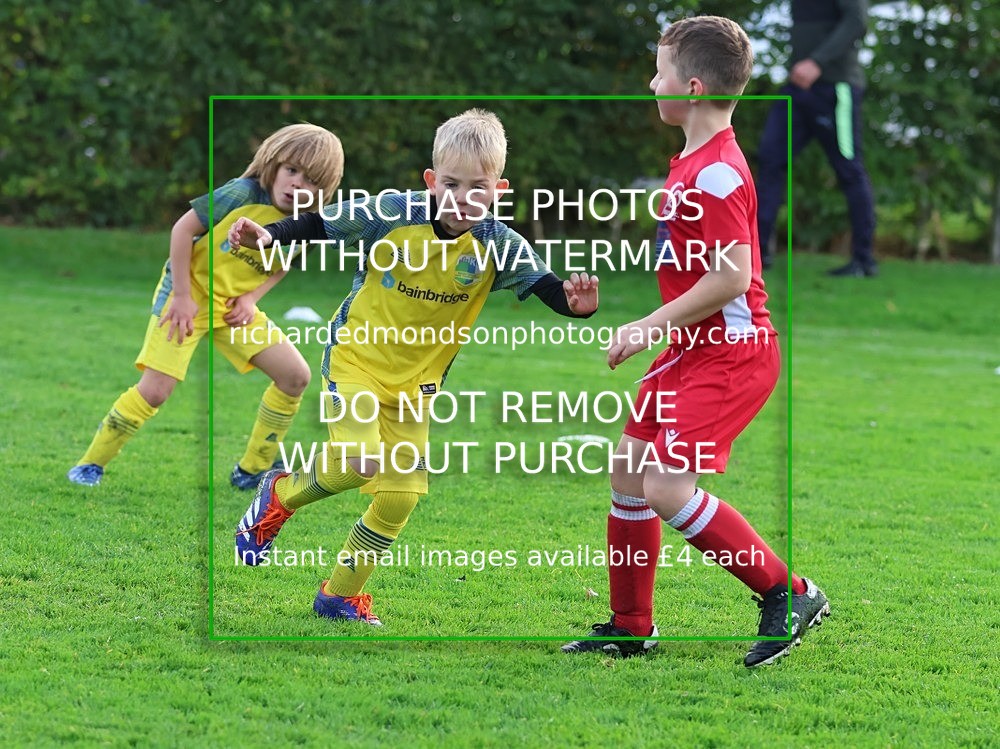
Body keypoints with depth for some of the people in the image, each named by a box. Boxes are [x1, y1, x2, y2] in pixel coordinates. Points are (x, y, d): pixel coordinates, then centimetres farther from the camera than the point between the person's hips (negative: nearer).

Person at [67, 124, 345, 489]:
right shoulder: (242, 195, -24)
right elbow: (182, 229, -19)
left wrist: (251, 298, -6)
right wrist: (182, 296, -18)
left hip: (236, 306, 6)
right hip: (189, 295, -6)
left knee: (296, 375, 1)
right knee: (155, 390, -15)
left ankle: (252, 471, 15)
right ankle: (90, 465, 3)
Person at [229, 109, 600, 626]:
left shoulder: (497, 245, -15)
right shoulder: (392, 215, -20)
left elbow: (544, 284, -23)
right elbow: (320, 226, -10)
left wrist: (574, 302, -45)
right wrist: (268, 236, -25)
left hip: (416, 380, 4)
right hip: (356, 356, -4)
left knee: (399, 497, 3)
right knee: (358, 463, -23)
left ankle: (340, 595, 22)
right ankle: (279, 495, 9)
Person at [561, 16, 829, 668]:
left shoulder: (716, 174, -20)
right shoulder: (694, 163, 11)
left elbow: (732, 277, -25)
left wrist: (651, 328, -19)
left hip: (732, 352, -11)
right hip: (694, 348, 11)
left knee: (666, 485, -19)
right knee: (628, 469, 13)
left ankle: (789, 596, -8)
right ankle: (630, 628, 25)